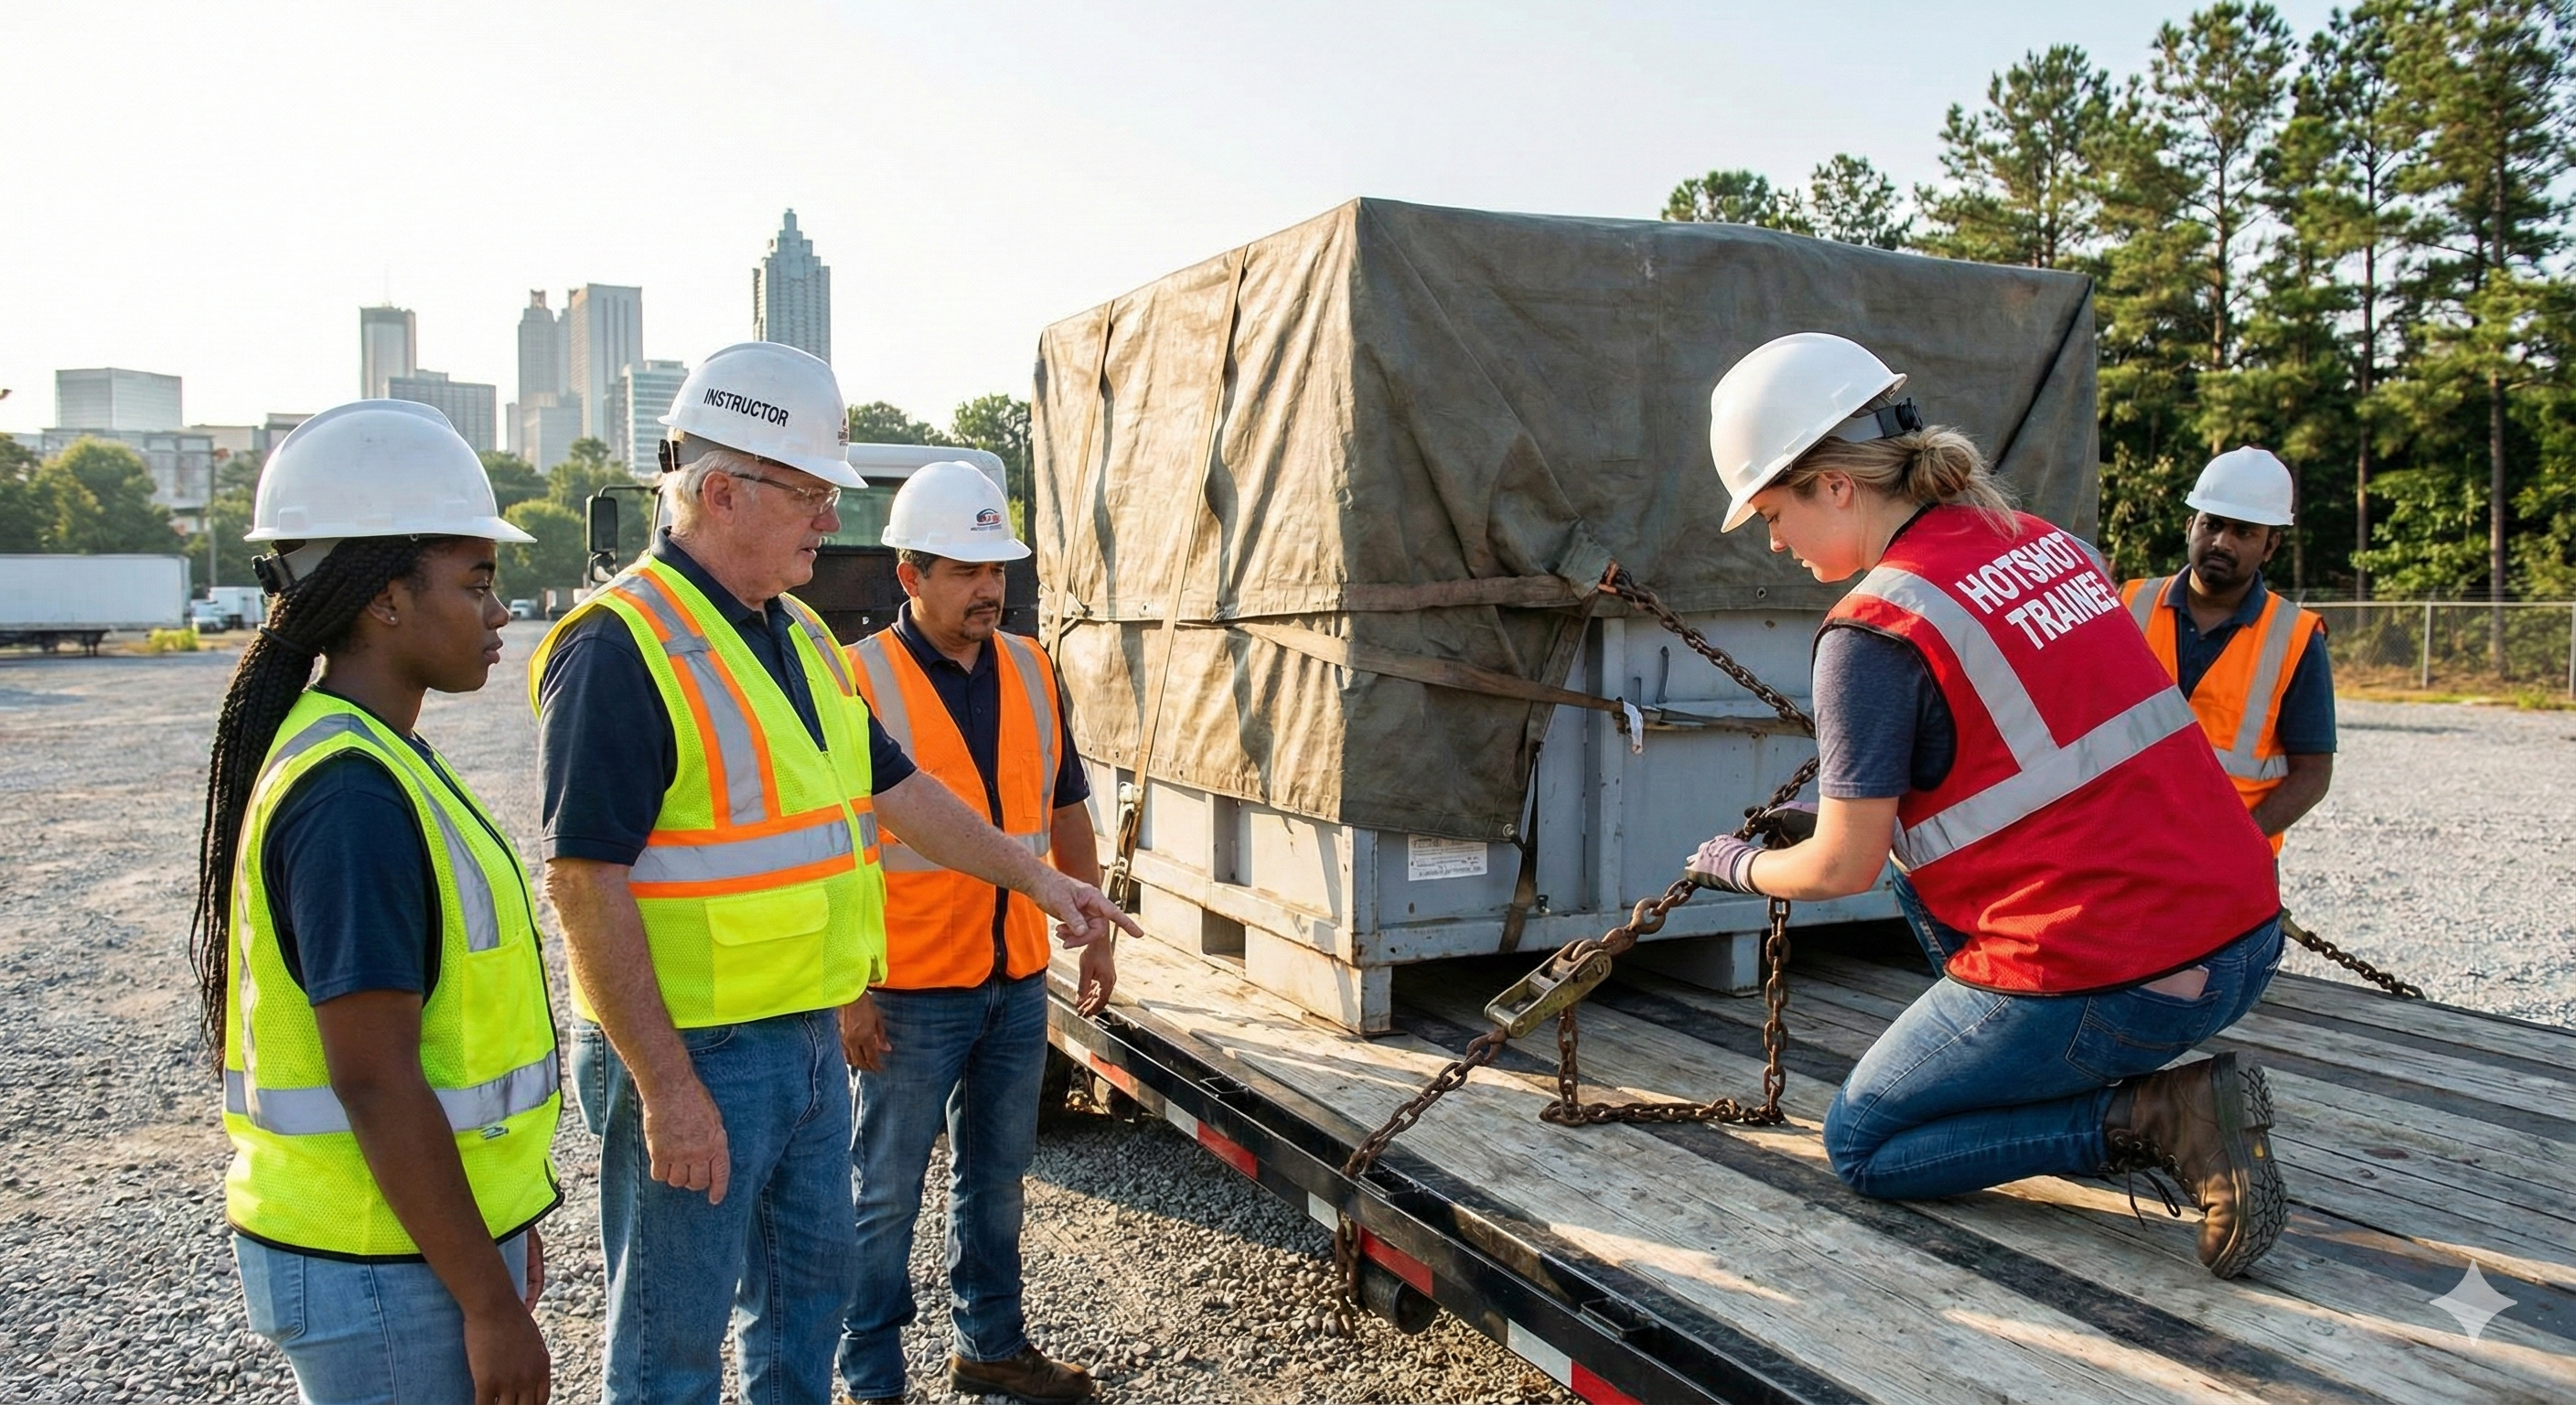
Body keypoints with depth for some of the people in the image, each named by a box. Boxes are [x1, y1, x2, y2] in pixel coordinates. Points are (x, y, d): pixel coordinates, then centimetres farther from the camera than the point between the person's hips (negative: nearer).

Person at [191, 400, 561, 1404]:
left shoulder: (374, 760, 8)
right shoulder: (352, 794, -22)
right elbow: (374, 1083, -24)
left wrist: (503, 1223, 18)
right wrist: (491, 1303, -18)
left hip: (427, 1233, 9)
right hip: (385, 1279, -9)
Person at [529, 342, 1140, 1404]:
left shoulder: (799, 635, 9)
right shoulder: (621, 646, -19)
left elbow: (897, 790, 17)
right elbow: (585, 883, -22)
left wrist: (1039, 881, 17)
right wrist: (667, 1087, -22)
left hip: (811, 1038, 8)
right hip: (692, 1056, -8)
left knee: (809, 1286, 23)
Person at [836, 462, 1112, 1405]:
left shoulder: (1031, 672, 5)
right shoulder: (859, 682, -12)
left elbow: (1067, 811, 14)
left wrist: (1096, 935, 15)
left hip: (1018, 981, 6)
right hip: (910, 992, -5)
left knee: (995, 1178, 20)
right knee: (887, 1196, 8)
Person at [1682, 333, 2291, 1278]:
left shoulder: (1873, 630, -15)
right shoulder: (2045, 542, 9)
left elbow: (1842, 871, -8)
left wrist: (1737, 865, 14)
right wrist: (1849, 815, 24)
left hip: (2103, 988, -8)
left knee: (1861, 1149, 12)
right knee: (1923, 877, 28)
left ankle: (2154, 1120, -4)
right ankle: (2109, 1090, 18)